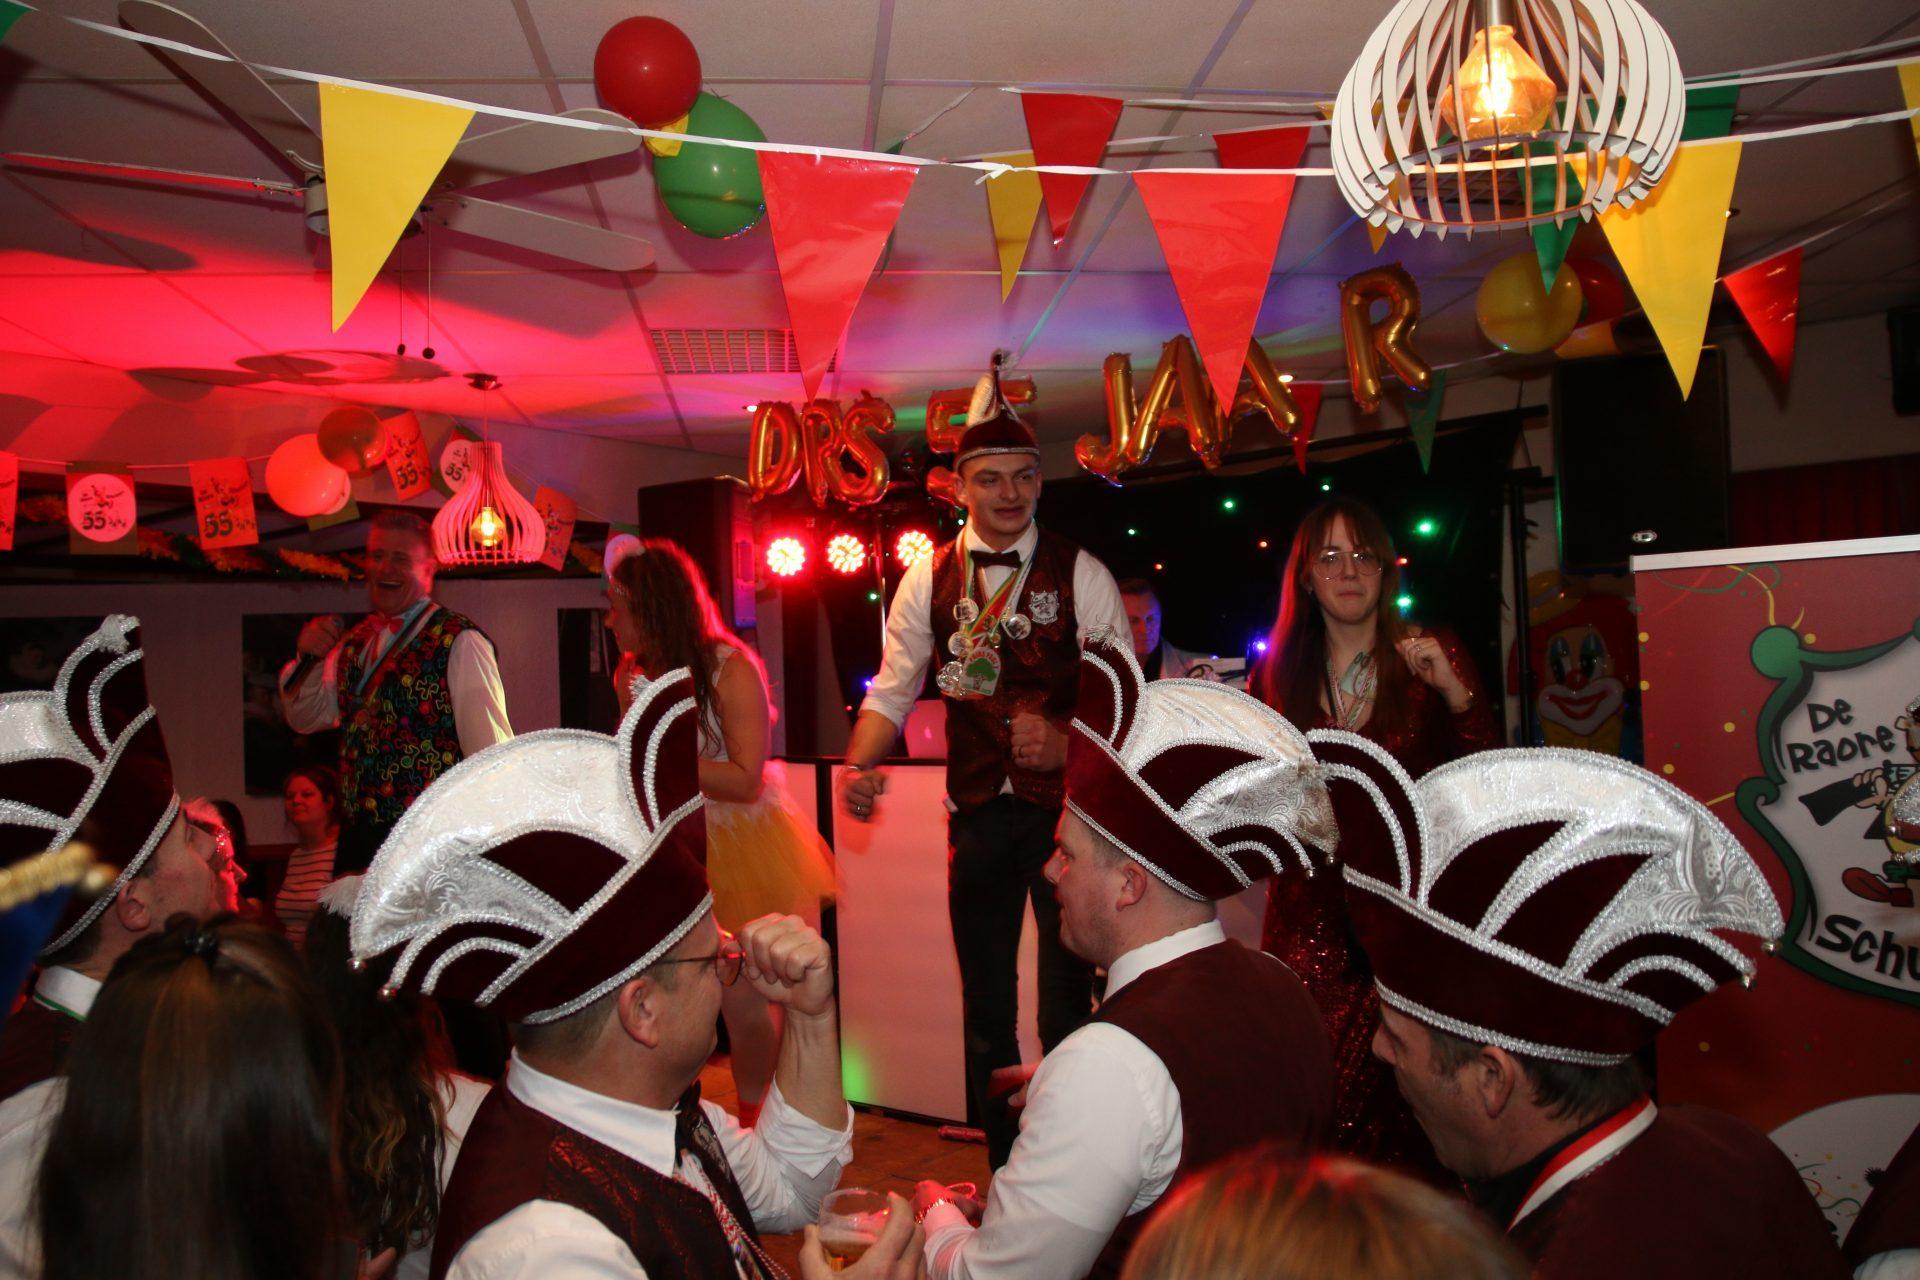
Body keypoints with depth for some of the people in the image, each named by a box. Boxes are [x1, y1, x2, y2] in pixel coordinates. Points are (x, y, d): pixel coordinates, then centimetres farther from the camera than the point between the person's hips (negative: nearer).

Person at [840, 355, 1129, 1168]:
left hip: (1065, 803, -3)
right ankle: (1004, 1171, 27)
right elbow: (892, 689, 5)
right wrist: (856, 768, -11)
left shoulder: (1080, 575, -3)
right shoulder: (928, 582, 4)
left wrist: (1068, 742, -22)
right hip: (978, 809, 3)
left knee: (1070, 997, 3)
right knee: (985, 1002, 12)